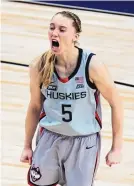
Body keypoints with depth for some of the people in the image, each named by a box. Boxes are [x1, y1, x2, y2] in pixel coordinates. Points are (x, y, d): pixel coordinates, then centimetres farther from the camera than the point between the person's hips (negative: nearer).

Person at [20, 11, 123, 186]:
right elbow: (35, 107, 5)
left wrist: (116, 148, -6)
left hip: (84, 141, -3)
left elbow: (116, 103, -8)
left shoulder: (92, 65, -20)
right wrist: (27, 145, 12)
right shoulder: (39, 66, -12)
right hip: (50, 138, 3)